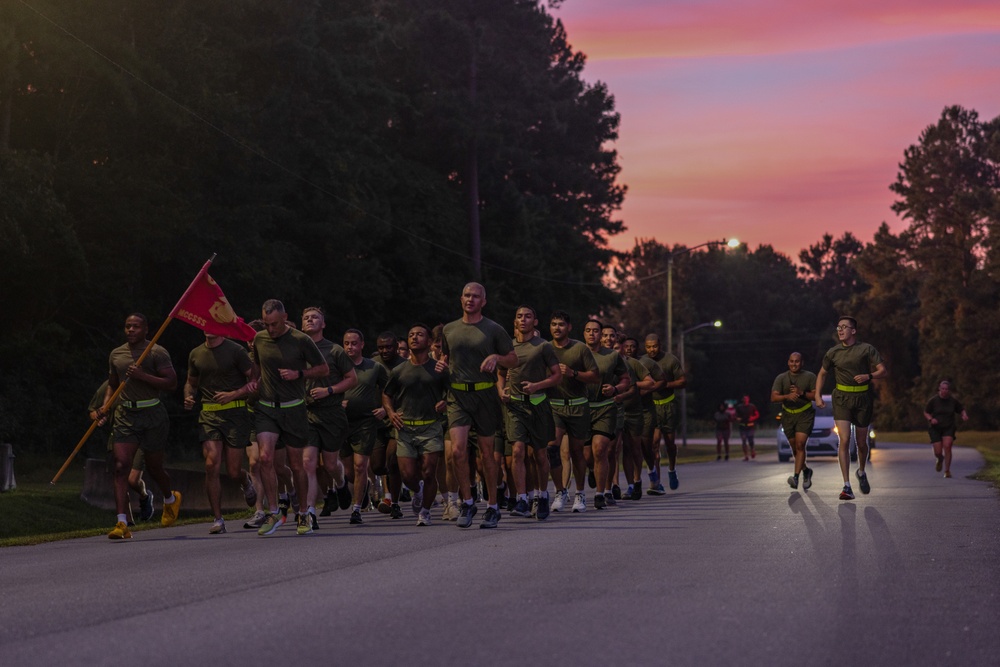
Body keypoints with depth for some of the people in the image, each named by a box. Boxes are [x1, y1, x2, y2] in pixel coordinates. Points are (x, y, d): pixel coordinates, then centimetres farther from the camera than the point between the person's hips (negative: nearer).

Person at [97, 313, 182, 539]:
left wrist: (143, 376, -21)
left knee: (153, 467, 10)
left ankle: (170, 499, 45)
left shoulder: (157, 353, -5)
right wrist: (105, 406, 4)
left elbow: (172, 383, -12)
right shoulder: (116, 354, 10)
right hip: (124, 416, 3)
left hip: (153, 415, -3)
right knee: (121, 466, -12)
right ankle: (122, 523, -17)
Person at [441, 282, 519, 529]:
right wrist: (441, 365, 4)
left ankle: (492, 506, 16)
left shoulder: (494, 329, 3)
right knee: (458, 449, -13)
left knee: (487, 452, 5)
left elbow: (514, 360, 6)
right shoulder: (449, 329, 12)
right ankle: (467, 503, 2)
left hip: (485, 395, -2)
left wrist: (496, 357, -14)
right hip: (457, 396, 2)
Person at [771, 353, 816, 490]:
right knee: (794, 448, 10)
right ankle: (806, 471, 34)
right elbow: (773, 398, -11)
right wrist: (787, 396, -29)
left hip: (805, 414, -3)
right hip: (788, 415, 3)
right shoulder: (781, 378, -2)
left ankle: (795, 476, -22)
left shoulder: (810, 377, -4)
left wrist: (802, 393, -21)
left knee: (800, 444, -17)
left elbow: (816, 395, -6)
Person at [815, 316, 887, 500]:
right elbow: (822, 373, 18)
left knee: (861, 442, 10)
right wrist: (818, 396, 7)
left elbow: (883, 371, -3)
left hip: (863, 398, 0)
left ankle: (861, 472, 41)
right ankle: (847, 487, -14)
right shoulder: (833, 352, 5)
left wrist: (869, 376, -23)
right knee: (844, 440, -14)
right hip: (842, 398, 0)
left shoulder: (866, 349, -2)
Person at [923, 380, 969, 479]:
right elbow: (926, 412, 0)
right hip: (935, 428, 0)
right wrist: (930, 419, -19)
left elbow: (961, 410, 10)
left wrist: (964, 415, -12)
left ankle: (947, 470, -10)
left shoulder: (953, 400, -4)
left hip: (948, 428, 0)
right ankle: (940, 460, 35)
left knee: (947, 446, -22)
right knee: (938, 452, -4)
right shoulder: (933, 400, -8)